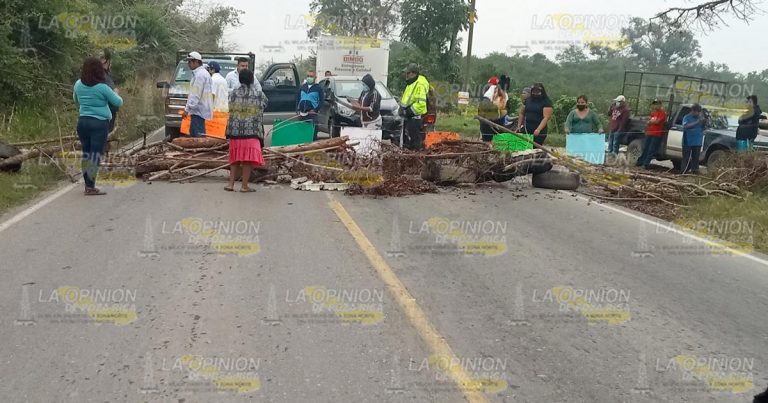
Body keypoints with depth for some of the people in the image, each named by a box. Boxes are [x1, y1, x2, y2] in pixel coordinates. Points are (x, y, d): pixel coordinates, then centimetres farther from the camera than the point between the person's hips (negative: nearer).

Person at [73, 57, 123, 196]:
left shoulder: (78, 85, 3)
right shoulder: (102, 87, -14)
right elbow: (118, 103, -4)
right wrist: (115, 94, 15)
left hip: (82, 122, 6)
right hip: (99, 124, -6)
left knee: (86, 153, 13)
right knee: (95, 155, -4)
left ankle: (88, 184, 16)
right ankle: (90, 187, -6)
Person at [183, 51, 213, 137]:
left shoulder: (200, 74, -14)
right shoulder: (202, 73, 19)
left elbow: (196, 95, -20)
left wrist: (187, 108, -20)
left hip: (198, 111, -11)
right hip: (200, 110, 11)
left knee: (198, 135, -12)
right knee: (193, 133, 13)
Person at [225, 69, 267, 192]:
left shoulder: (234, 93, 5)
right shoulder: (258, 93, 0)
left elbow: (231, 109, 10)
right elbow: (265, 103, 15)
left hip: (235, 130, 3)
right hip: (252, 130, -3)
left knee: (235, 158, 13)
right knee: (248, 158, -1)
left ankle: (231, 184, 11)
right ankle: (244, 186, -2)